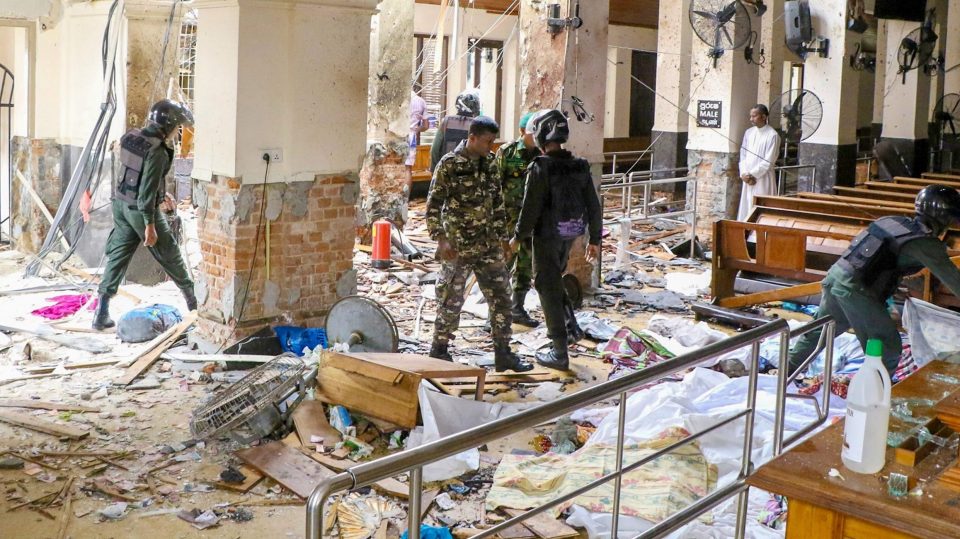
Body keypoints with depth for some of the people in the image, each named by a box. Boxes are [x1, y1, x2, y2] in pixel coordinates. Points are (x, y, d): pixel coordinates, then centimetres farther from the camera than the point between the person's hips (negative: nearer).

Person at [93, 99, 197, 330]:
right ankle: (193, 300, 25)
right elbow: (148, 190, -24)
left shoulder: (130, 138, 4)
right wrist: (149, 225, -21)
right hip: (140, 209, -7)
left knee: (117, 256, 9)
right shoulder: (156, 151, -22)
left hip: (121, 204, 7)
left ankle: (101, 313, 6)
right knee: (169, 256, 9)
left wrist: (161, 194, 27)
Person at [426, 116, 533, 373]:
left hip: (489, 245, 6)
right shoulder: (449, 165, -10)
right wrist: (441, 240, -17)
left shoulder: (490, 163, 7)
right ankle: (439, 350, 19)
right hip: (458, 246, -6)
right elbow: (433, 206, -10)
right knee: (451, 300, 3)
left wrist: (502, 236, 14)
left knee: (500, 297, 6)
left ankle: (503, 353, 15)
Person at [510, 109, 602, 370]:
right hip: (570, 234, 6)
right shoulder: (580, 166, 0)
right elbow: (593, 206, 3)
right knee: (554, 280, 28)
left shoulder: (540, 168, -17)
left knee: (549, 289, 3)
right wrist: (595, 239, 12)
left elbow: (531, 208, -16)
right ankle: (571, 326, 18)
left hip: (547, 236, -6)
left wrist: (518, 237, -2)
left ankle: (560, 353, 6)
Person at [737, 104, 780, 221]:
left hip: (763, 180, -6)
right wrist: (744, 174, -4)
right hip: (748, 180, 6)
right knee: (746, 208, 8)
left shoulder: (772, 136, -11)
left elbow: (768, 161, -14)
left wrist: (752, 175, -13)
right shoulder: (749, 132, 8)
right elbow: (743, 155, 9)